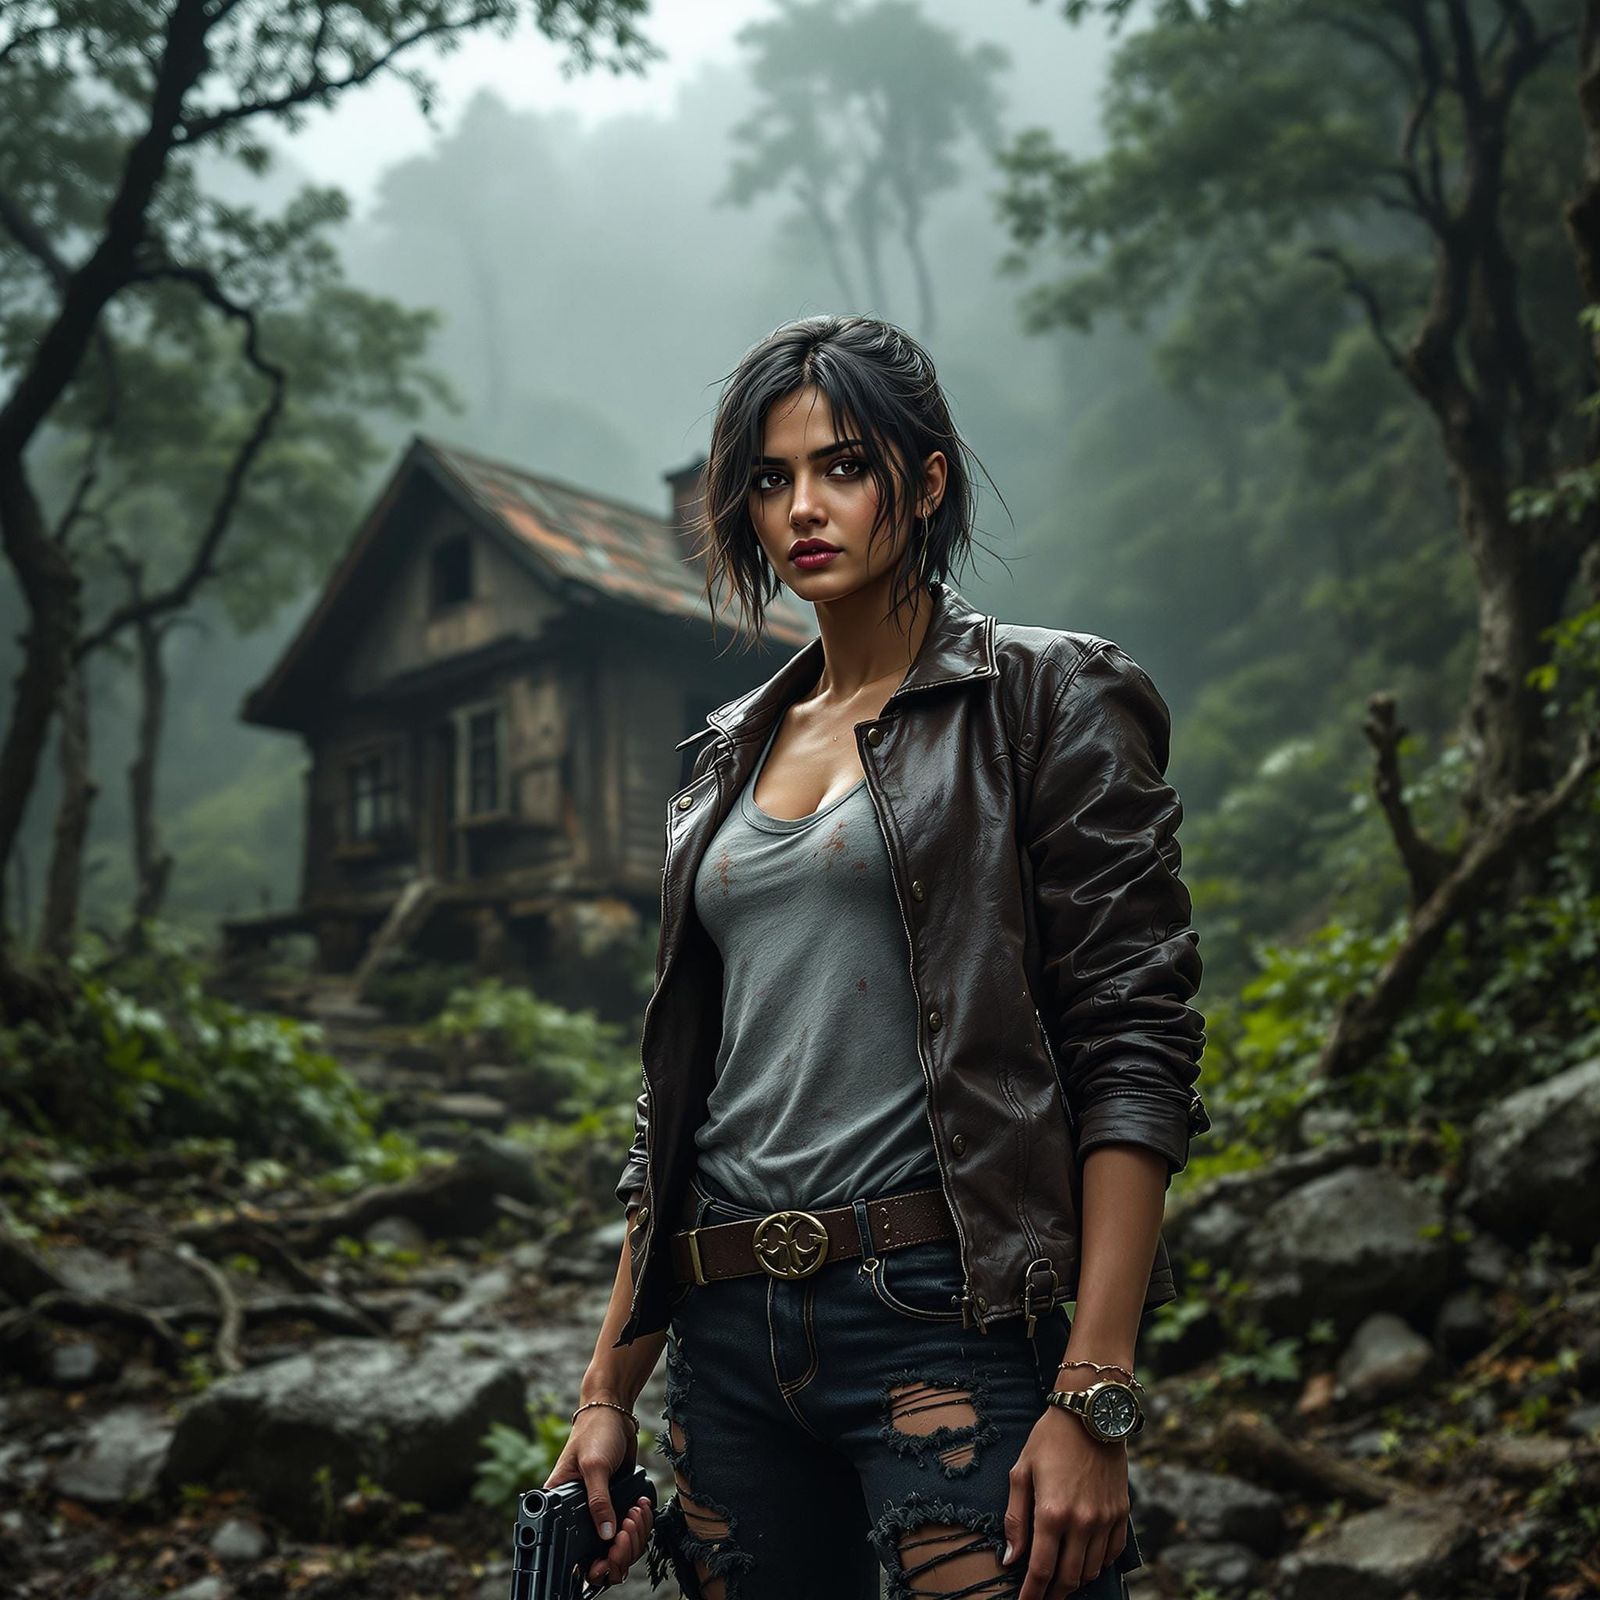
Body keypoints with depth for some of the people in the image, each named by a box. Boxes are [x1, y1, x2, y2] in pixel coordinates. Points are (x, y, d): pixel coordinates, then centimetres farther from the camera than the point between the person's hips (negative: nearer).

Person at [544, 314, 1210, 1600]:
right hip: (731, 1336, 5)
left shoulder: (1048, 704, -1)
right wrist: (609, 1392, 13)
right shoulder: (733, 752, 15)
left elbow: (1135, 1053, -9)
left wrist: (1095, 1401, -17)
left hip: (951, 1315, -5)